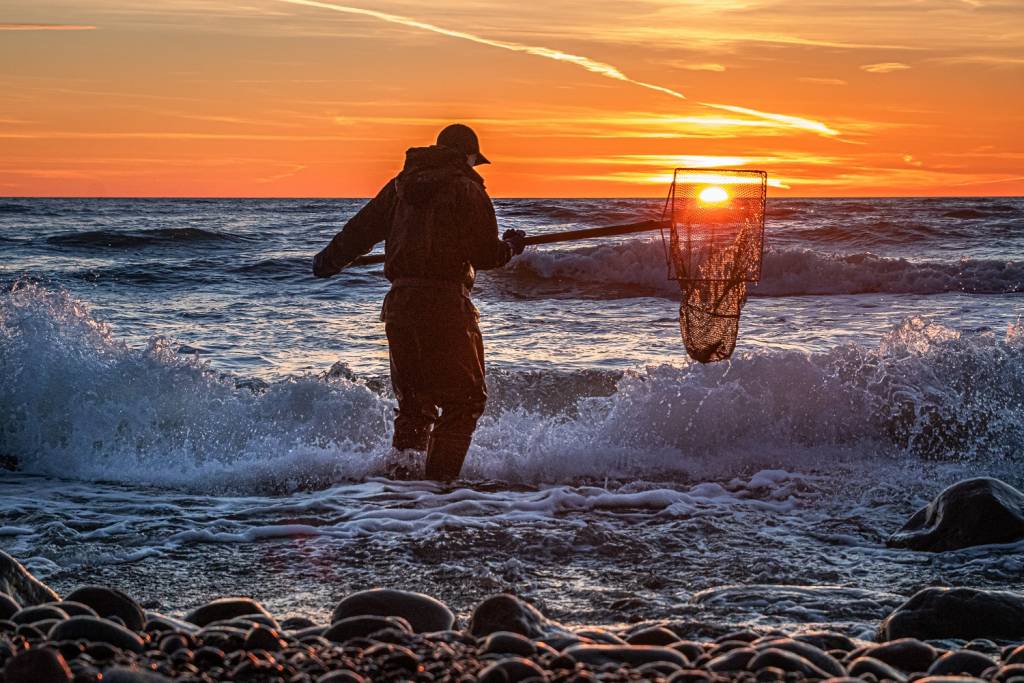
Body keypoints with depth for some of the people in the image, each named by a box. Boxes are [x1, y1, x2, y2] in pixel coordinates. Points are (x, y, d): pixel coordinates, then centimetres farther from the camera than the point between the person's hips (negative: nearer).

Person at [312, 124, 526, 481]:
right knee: (465, 399, 2)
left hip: (399, 301, 6)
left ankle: (401, 469, 12)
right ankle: (438, 478, -5)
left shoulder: (402, 184, 13)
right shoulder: (468, 190, -3)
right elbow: (487, 256, -5)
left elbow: (362, 227, 19)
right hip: (445, 304, -6)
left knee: (413, 399, 19)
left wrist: (330, 259, 35)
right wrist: (511, 246, 17)